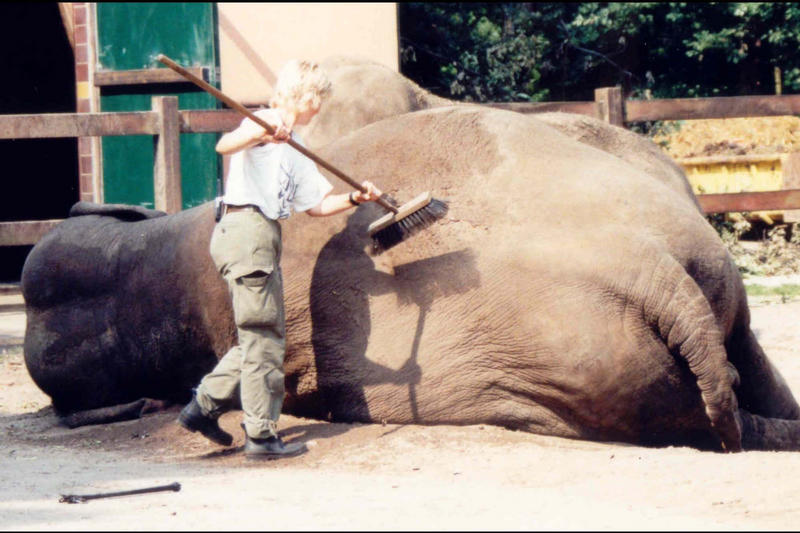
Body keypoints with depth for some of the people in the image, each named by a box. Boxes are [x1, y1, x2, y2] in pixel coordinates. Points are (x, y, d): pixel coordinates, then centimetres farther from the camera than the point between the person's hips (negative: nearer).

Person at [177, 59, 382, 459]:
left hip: (263, 239, 10)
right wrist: (258, 133, -43)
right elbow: (225, 145, -25)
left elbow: (316, 203, 25)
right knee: (264, 338, -5)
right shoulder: (264, 123, -5)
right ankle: (261, 435, -1)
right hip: (247, 229, -10)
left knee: (260, 337, 13)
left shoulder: (295, 152, 23)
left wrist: (354, 199, 10)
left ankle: (204, 407, 19)